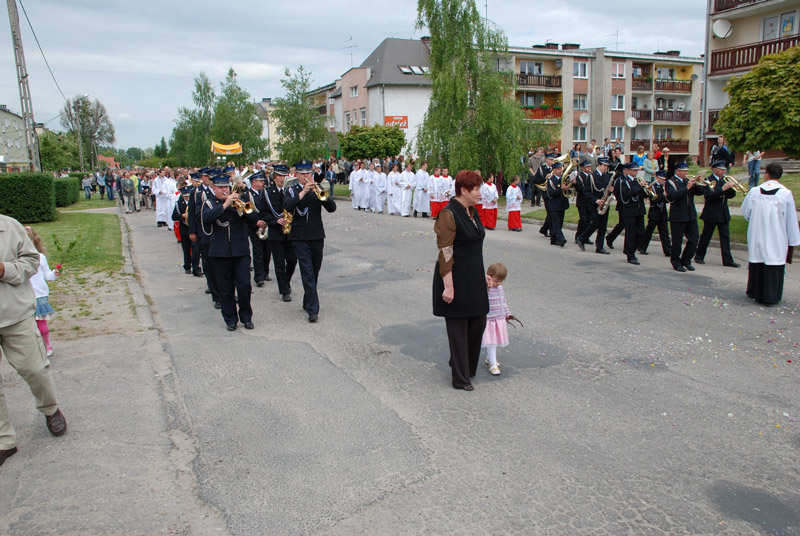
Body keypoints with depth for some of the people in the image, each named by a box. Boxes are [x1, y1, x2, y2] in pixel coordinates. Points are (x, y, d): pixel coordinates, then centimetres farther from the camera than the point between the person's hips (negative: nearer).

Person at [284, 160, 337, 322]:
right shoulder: (292, 190, 4)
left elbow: (332, 208, -2)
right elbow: (288, 206, -17)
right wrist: (303, 192, -20)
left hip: (317, 236, 3)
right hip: (300, 237, -3)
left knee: (315, 272, 12)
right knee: (307, 273, -9)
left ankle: (307, 302, 29)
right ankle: (312, 309, -10)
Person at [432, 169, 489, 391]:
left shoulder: (472, 212, 10)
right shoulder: (449, 214, -17)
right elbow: (445, 253, -20)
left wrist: (481, 274, 22)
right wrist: (448, 286, -22)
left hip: (473, 278, 9)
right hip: (456, 279, -9)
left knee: (478, 323, 15)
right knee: (458, 328, 3)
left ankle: (467, 368, 36)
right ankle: (460, 379, 17)